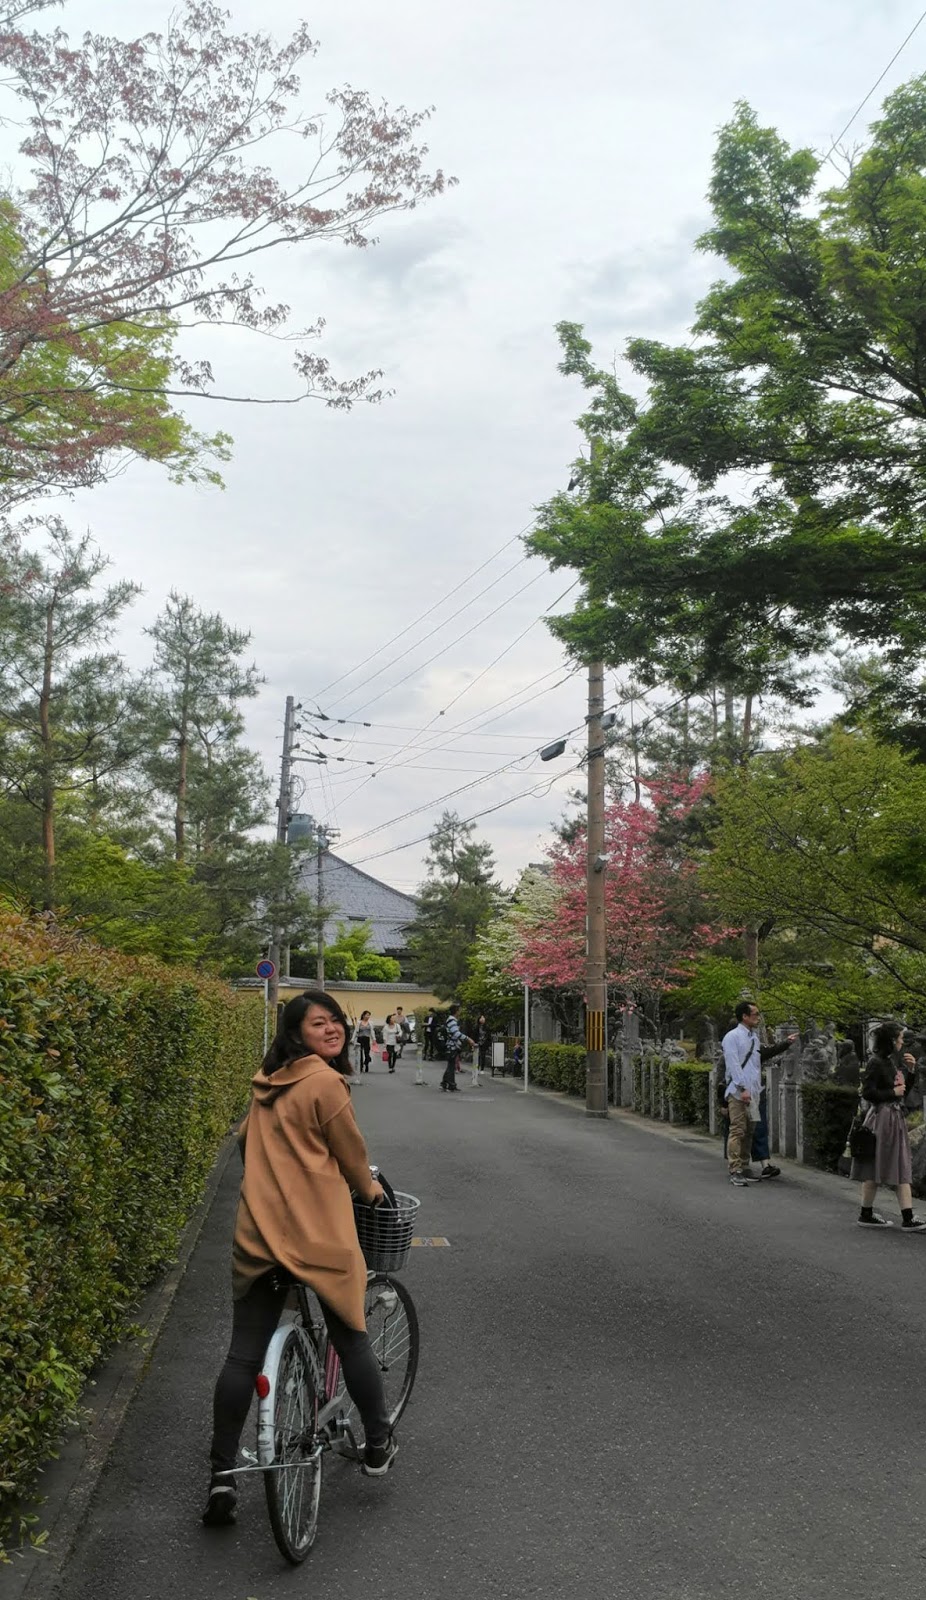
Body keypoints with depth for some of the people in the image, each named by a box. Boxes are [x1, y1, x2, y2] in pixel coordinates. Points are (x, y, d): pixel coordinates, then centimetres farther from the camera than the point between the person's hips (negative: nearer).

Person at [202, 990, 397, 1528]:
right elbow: (351, 1153, -2)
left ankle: (223, 1477, 8)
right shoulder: (325, 1082, -12)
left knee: (244, 1356, 7)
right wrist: (371, 1189, 18)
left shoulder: (268, 1083, 11)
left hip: (258, 1234, 6)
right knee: (352, 1337, 12)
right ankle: (378, 1446, 27)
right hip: (317, 1232, -6)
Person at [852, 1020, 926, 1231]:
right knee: (874, 1168, -1)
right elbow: (867, 1093, -19)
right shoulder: (875, 1062, -14)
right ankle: (866, 1215, 7)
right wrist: (893, 1092, -13)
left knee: (902, 1170, 7)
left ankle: (908, 1219, 9)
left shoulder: (892, 1061, 12)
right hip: (881, 1117, -9)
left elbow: (903, 1089, 19)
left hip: (896, 1118, 9)